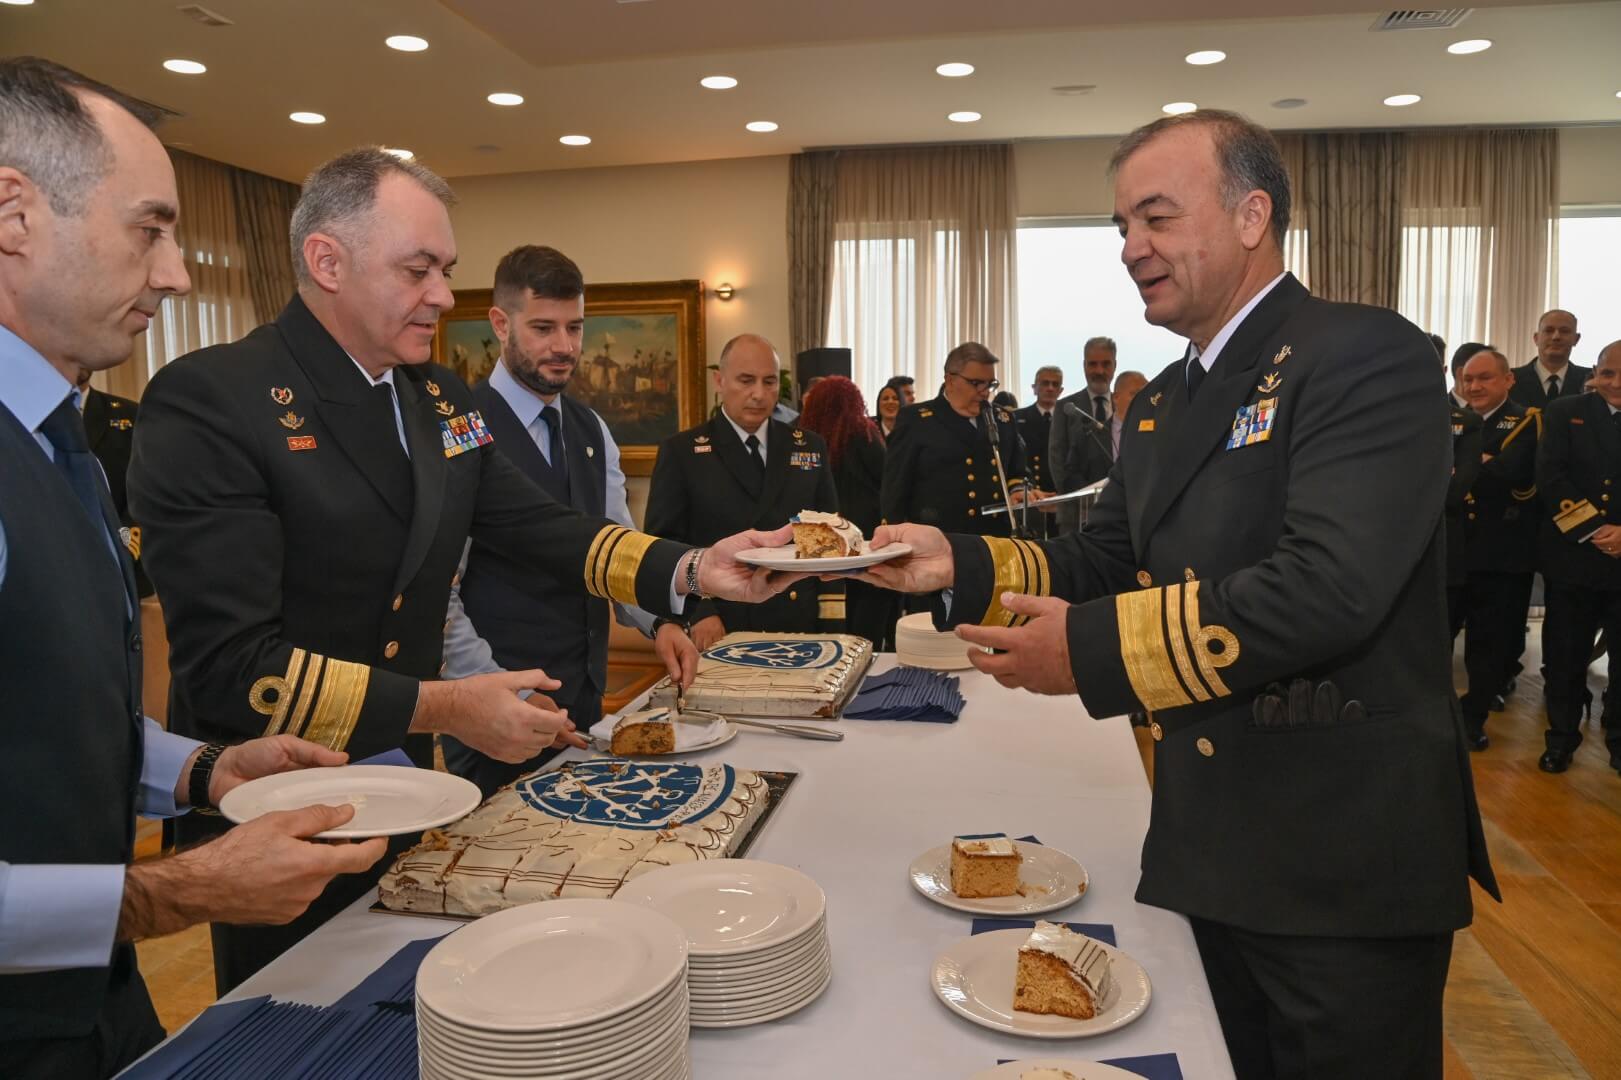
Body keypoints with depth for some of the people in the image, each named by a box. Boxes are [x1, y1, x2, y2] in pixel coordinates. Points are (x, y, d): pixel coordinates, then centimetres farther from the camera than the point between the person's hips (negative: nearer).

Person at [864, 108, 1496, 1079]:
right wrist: (960, 564, -4)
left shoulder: (1368, 357, -15)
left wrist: (1093, 652, -23)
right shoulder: (1160, 404, 12)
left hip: (1346, 860, -7)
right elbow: (1109, 564, 12)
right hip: (1204, 848, 8)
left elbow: (1329, 587, -27)